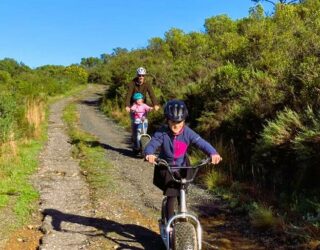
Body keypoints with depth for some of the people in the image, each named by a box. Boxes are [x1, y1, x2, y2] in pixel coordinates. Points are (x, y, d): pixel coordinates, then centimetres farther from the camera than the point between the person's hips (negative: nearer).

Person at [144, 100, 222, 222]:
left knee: (182, 196, 14)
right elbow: (151, 145, -33)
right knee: (171, 196, -8)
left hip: (182, 167, 2)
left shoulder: (188, 133, -19)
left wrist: (213, 153, -46)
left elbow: (201, 143, -27)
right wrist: (149, 154, -57)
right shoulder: (162, 133, -23)